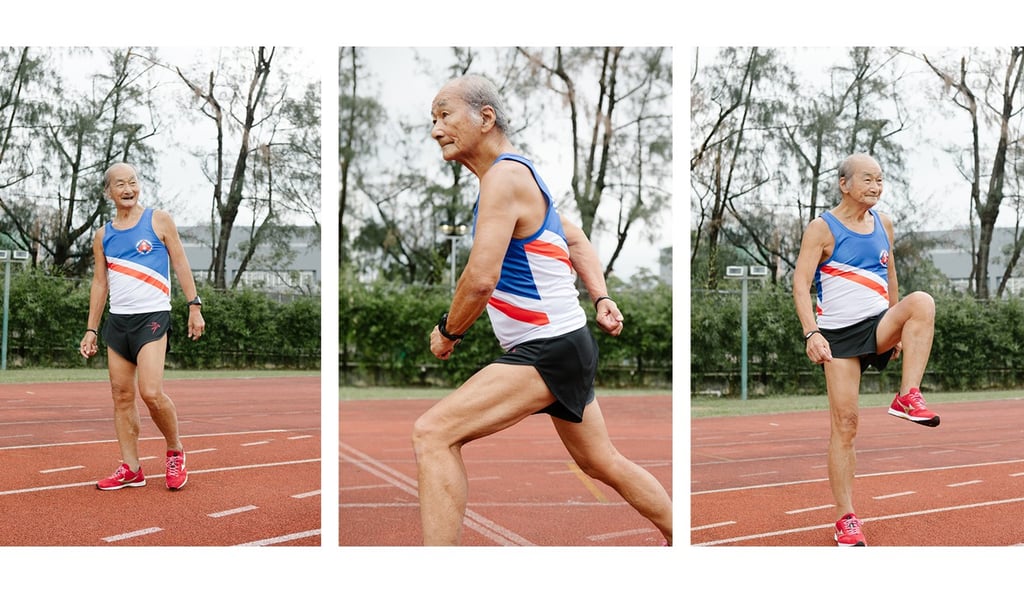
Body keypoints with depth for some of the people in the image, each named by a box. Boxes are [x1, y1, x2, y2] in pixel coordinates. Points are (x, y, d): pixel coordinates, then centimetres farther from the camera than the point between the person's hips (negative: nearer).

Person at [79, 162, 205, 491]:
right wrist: (92, 330, 11)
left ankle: (175, 451, 5)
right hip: (117, 320, 5)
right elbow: (100, 283, 15)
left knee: (151, 392, -17)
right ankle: (130, 469, 9)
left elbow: (180, 264, 2)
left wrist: (194, 306, -4)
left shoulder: (159, 220, 1)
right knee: (121, 395, 3)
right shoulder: (103, 235, 11)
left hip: (152, 317, -5)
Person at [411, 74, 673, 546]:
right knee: (601, 462, 25)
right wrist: (601, 298, 10)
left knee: (433, 433, -19)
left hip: (548, 350, -11)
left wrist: (448, 331, -9)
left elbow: (481, 278, -26)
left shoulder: (504, 176, -18)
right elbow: (576, 241, 23)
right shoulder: (518, 172, 12)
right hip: (565, 345, 11)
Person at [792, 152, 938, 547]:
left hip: (880, 324, 4)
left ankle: (908, 397, -27)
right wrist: (812, 332, -25)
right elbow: (800, 283, -12)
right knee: (845, 423, -7)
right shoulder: (822, 228, -5)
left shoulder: (883, 224, 12)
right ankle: (846, 518, 1)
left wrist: (899, 328, 25)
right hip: (839, 333, -4)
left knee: (922, 302, -29)